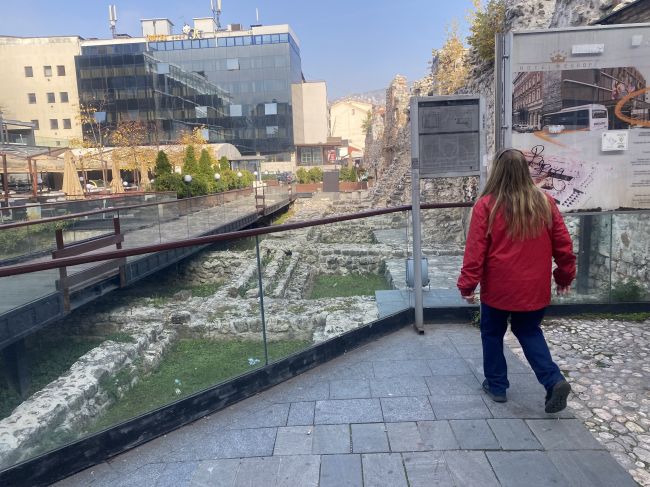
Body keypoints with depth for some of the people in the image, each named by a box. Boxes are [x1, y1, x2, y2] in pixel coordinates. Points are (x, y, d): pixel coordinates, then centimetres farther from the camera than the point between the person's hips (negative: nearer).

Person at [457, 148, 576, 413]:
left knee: (492, 334, 17)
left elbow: (475, 250, -13)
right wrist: (565, 276, 17)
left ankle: (497, 385, 26)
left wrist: (467, 285, -5)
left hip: (498, 288, -3)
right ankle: (554, 380, 8)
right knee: (529, 332, 23)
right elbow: (563, 244, 4)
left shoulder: (486, 205, -14)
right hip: (535, 288, 4)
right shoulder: (545, 202, -3)